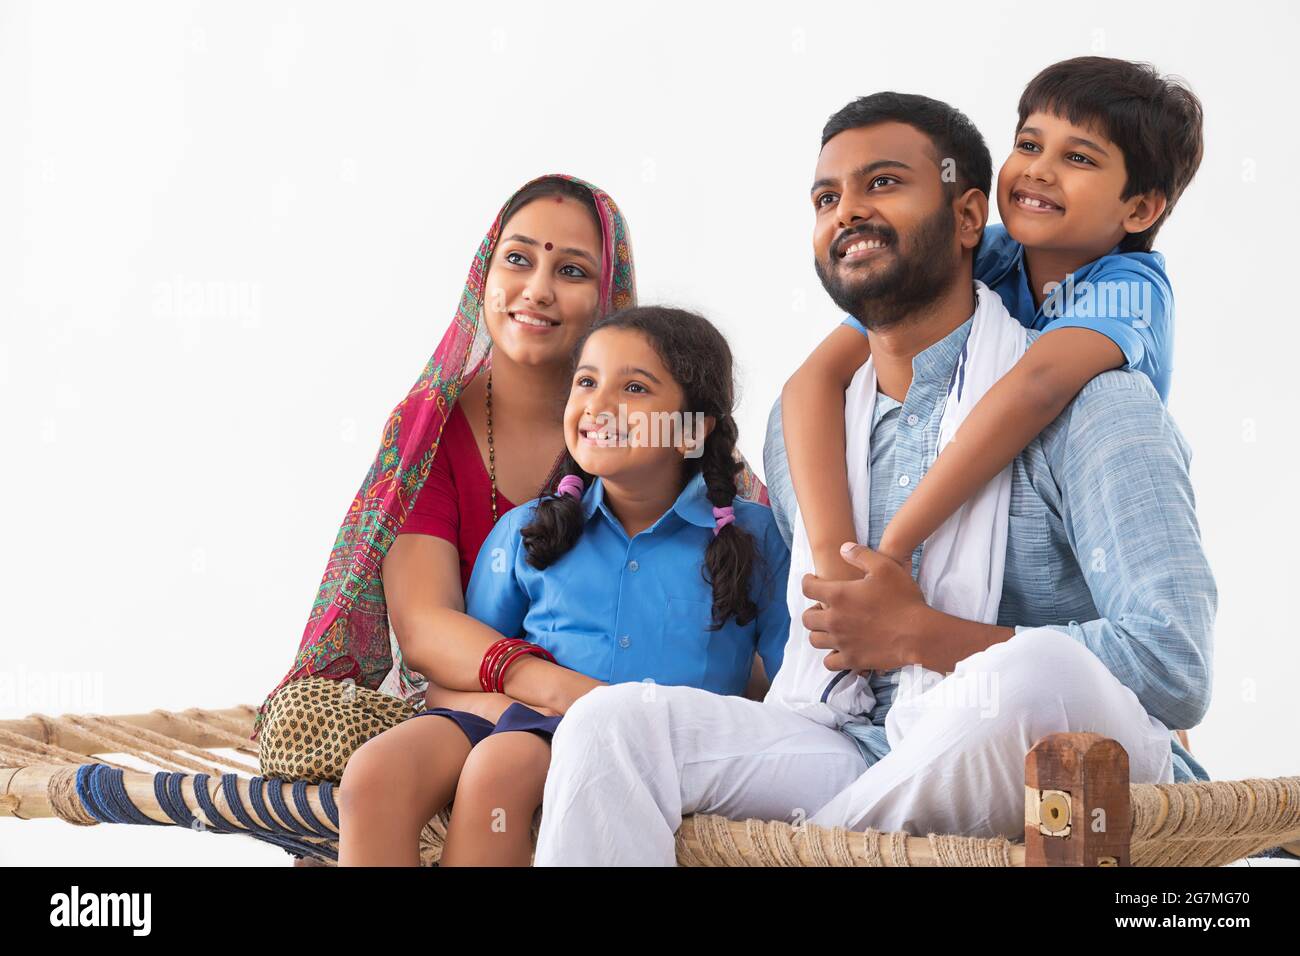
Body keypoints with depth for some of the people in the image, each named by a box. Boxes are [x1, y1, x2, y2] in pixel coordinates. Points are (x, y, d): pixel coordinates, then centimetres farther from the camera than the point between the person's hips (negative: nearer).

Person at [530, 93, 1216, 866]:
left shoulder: (1089, 403, -2)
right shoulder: (799, 422, 18)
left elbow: (1175, 668, -14)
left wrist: (919, 635, -11)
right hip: (855, 758, 4)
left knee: (1036, 672, -39)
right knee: (612, 721, -21)